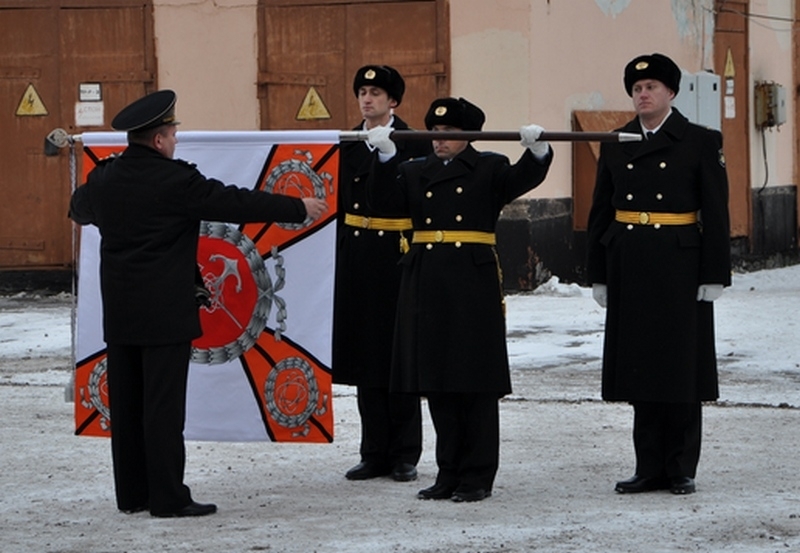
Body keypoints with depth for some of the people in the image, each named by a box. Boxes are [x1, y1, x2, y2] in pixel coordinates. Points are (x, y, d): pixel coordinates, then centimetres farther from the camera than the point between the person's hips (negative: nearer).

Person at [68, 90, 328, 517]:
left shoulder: (103, 179, 5)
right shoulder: (175, 180, -14)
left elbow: (79, 209, 28)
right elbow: (237, 203, -9)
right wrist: (298, 208, 3)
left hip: (119, 314, 7)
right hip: (164, 313, -7)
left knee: (126, 402, 10)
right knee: (163, 405, -5)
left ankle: (131, 493, 15)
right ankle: (168, 497, -3)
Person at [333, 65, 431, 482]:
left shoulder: (412, 143, -4)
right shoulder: (349, 145, 11)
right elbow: (344, 202, 13)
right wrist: (342, 260, 8)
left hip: (398, 256, -5)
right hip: (357, 257, 5)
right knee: (366, 354, 7)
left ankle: (404, 455, 7)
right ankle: (375, 453, 13)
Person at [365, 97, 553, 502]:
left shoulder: (489, 169, 5)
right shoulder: (416, 172, 15)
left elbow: (523, 179, -12)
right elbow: (388, 199, -1)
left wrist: (537, 150, -31)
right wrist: (385, 157, -13)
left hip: (474, 284, -4)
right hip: (427, 285, 4)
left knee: (476, 383, -1)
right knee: (437, 383, 7)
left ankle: (477, 476, 5)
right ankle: (449, 473, 16)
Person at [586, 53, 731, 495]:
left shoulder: (700, 142, -1)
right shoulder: (616, 145, 10)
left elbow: (716, 214, -4)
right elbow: (601, 214, 11)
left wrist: (714, 276, -9)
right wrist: (598, 276, 7)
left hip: (679, 267, -4)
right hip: (630, 267, 4)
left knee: (681, 367, 0)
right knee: (640, 364, 5)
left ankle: (681, 469, 8)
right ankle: (650, 468, 11)